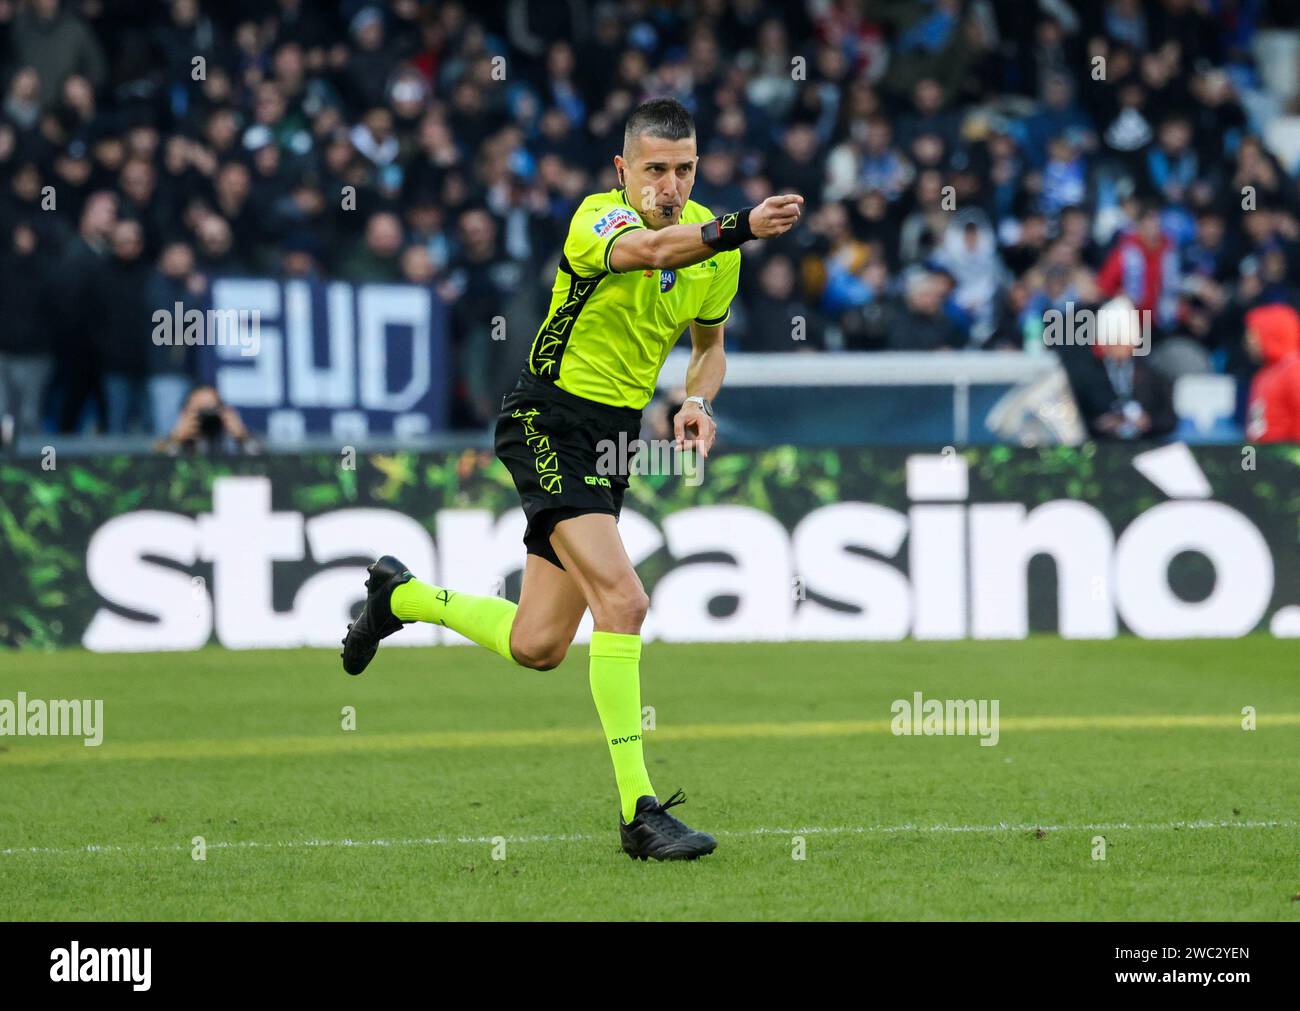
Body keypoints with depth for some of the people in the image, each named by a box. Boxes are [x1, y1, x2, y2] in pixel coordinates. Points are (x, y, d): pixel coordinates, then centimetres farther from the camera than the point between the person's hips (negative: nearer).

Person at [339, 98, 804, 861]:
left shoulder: (712, 243, 4)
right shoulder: (599, 217, -18)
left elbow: (709, 342, 20)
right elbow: (647, 251, -42)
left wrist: (699, 402, -2)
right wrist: (739, 229, -60)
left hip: (617, 439, 7)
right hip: (551, 420, -7)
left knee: (537, 647, 10)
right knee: (622, 600, -24)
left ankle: (401, 596, 38)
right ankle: (638, 811, -21)